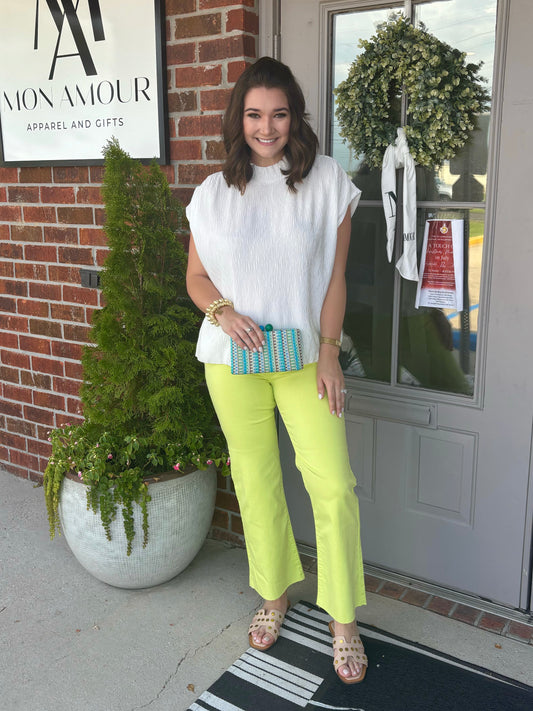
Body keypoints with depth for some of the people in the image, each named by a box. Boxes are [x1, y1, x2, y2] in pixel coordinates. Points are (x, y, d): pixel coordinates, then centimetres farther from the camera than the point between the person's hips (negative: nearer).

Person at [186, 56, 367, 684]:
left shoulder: (327, 180, 0)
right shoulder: (213, 193, 4)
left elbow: (334, 277, 1)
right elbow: (195, 277, 10)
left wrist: (328, 353, -5)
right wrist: (223, 313, -11)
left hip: (304, 358, -1)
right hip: (232, 361, 2)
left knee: (333, 485, -5)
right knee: (256, 480, 11)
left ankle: (343, 621, 15)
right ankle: (274, 595, 33)